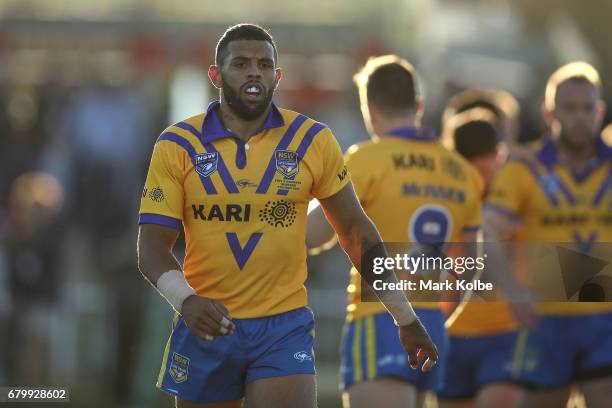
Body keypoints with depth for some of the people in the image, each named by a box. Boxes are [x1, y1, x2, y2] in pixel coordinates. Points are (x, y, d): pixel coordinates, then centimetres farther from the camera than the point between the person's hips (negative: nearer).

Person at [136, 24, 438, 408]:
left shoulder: (313, 141, 0)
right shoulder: (177, 145, -2)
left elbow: (356, 230, 9)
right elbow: (152, 247, -4)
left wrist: (406, 318, 9)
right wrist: (186, 300, -24)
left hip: (286, 327, -1)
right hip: (206, 327, 1)